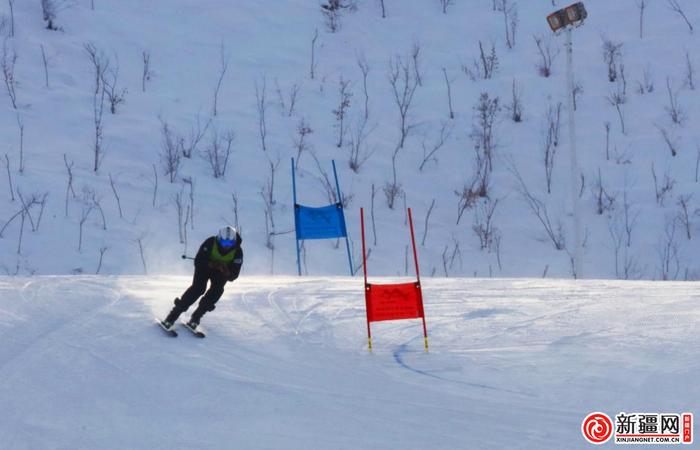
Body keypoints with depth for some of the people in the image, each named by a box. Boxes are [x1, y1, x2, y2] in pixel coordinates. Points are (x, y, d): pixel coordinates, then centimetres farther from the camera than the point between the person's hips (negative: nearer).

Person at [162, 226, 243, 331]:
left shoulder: (237, 252, -26)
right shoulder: (210, 243, -30)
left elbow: (233, 276, -26)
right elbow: (198, 261, -29)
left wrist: (225, 270, -48)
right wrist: (211, 264, -46)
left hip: (221, 272, 2)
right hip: (205, 267, -2)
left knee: (217, 289, -25)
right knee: (198, 288, -24)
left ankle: (196, 317, -10)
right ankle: (172, 317, -19)